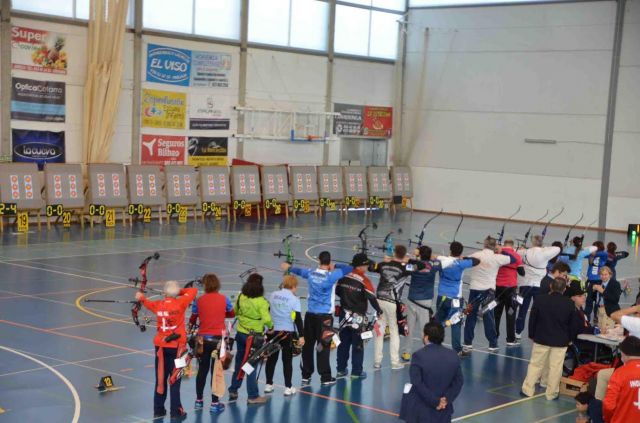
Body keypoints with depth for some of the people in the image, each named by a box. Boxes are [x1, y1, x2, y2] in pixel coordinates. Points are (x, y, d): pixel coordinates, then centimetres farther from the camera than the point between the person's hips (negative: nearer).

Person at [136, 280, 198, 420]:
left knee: (160, 378, 13)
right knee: (175, 380, 0)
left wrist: (141, 297, 44)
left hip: (161, 346, 4)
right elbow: (193, 291, -3)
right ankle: (176, 411, 1)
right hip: (176, 347, -4)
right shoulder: (180, 303, -13)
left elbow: (147, 303, 23)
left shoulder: (158, 305, 1)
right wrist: (180, 292, 10)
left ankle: (158, 410, 17)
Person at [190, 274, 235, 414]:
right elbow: (232, 313, 11)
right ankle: (214, 404, 5)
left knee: (202, 370, 14)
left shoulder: (199, 301, -5)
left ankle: (199, 401, 24)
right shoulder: (223, 299, -5)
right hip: (218, 339, -1)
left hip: (203, 339, 1)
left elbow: (192, 320, 2)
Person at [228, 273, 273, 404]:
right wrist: (271, 326, -2)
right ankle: (253, 396, 9)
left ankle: (233, 391, 28)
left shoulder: (241, 297, -3)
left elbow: (234, 311, 12)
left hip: (240, 333, 5)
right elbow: (266, 319, -22)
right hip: (254, 336, -5)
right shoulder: (261, 301, -19)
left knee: (239, 362, 19)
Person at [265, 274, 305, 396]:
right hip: (287, 332, -4)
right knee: (287, 360, 5)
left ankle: (268, 385, 22)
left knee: (272, 358, 14)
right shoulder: (294, 299, -8)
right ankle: (288, 387, 7)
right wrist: (301, 336, -8)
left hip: (273, 331, 4)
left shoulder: (273, 295, 4)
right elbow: (298, 319, -11)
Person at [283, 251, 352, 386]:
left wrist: (289, 268, 44)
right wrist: (335, 266, 4)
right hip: (325, 316, -5)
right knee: (323, 347, -2)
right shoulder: (331, 276, -15)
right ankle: (325, 378, 1)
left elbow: (299, 270, 23)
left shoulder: (311, 273, 2)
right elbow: (349, 268, -12)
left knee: (308, 345, 13)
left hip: (310, 314, 5)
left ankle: (306, 376, 21)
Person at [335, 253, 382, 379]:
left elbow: (337, 291, 10)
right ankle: (356, 372, 10)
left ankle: (341, 369, 21)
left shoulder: (343, 277, -2)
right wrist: (379, 311, -3)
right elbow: (372, 298, -18)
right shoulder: (364, 281, -18)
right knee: (357, 344, 6)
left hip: (344, 315, 5)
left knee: (344, 342, 15)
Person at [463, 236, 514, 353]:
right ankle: (493, 344, 10)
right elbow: (513, 259, 1)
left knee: (471, 315, 9)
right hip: (488, 290, -1)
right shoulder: (497, 258, -9)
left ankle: (467, 343, 14)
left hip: (474, 289, 1)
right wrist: (501, 251, 10)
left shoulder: (475, 255, -4)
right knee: (488, 317, 5)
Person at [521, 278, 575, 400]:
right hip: (561, 341, -1)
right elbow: (572, 324, 1)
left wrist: (532, 335, 11)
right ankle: (551, 393, 11)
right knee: (555, 368, 5)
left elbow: (532, 319, -1)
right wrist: (570, 338, 14)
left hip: (541, 339, 1)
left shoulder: (539, 300, -8)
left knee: (535, 365, 10)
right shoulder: (569, 304, -7)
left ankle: (528, 389, 13)